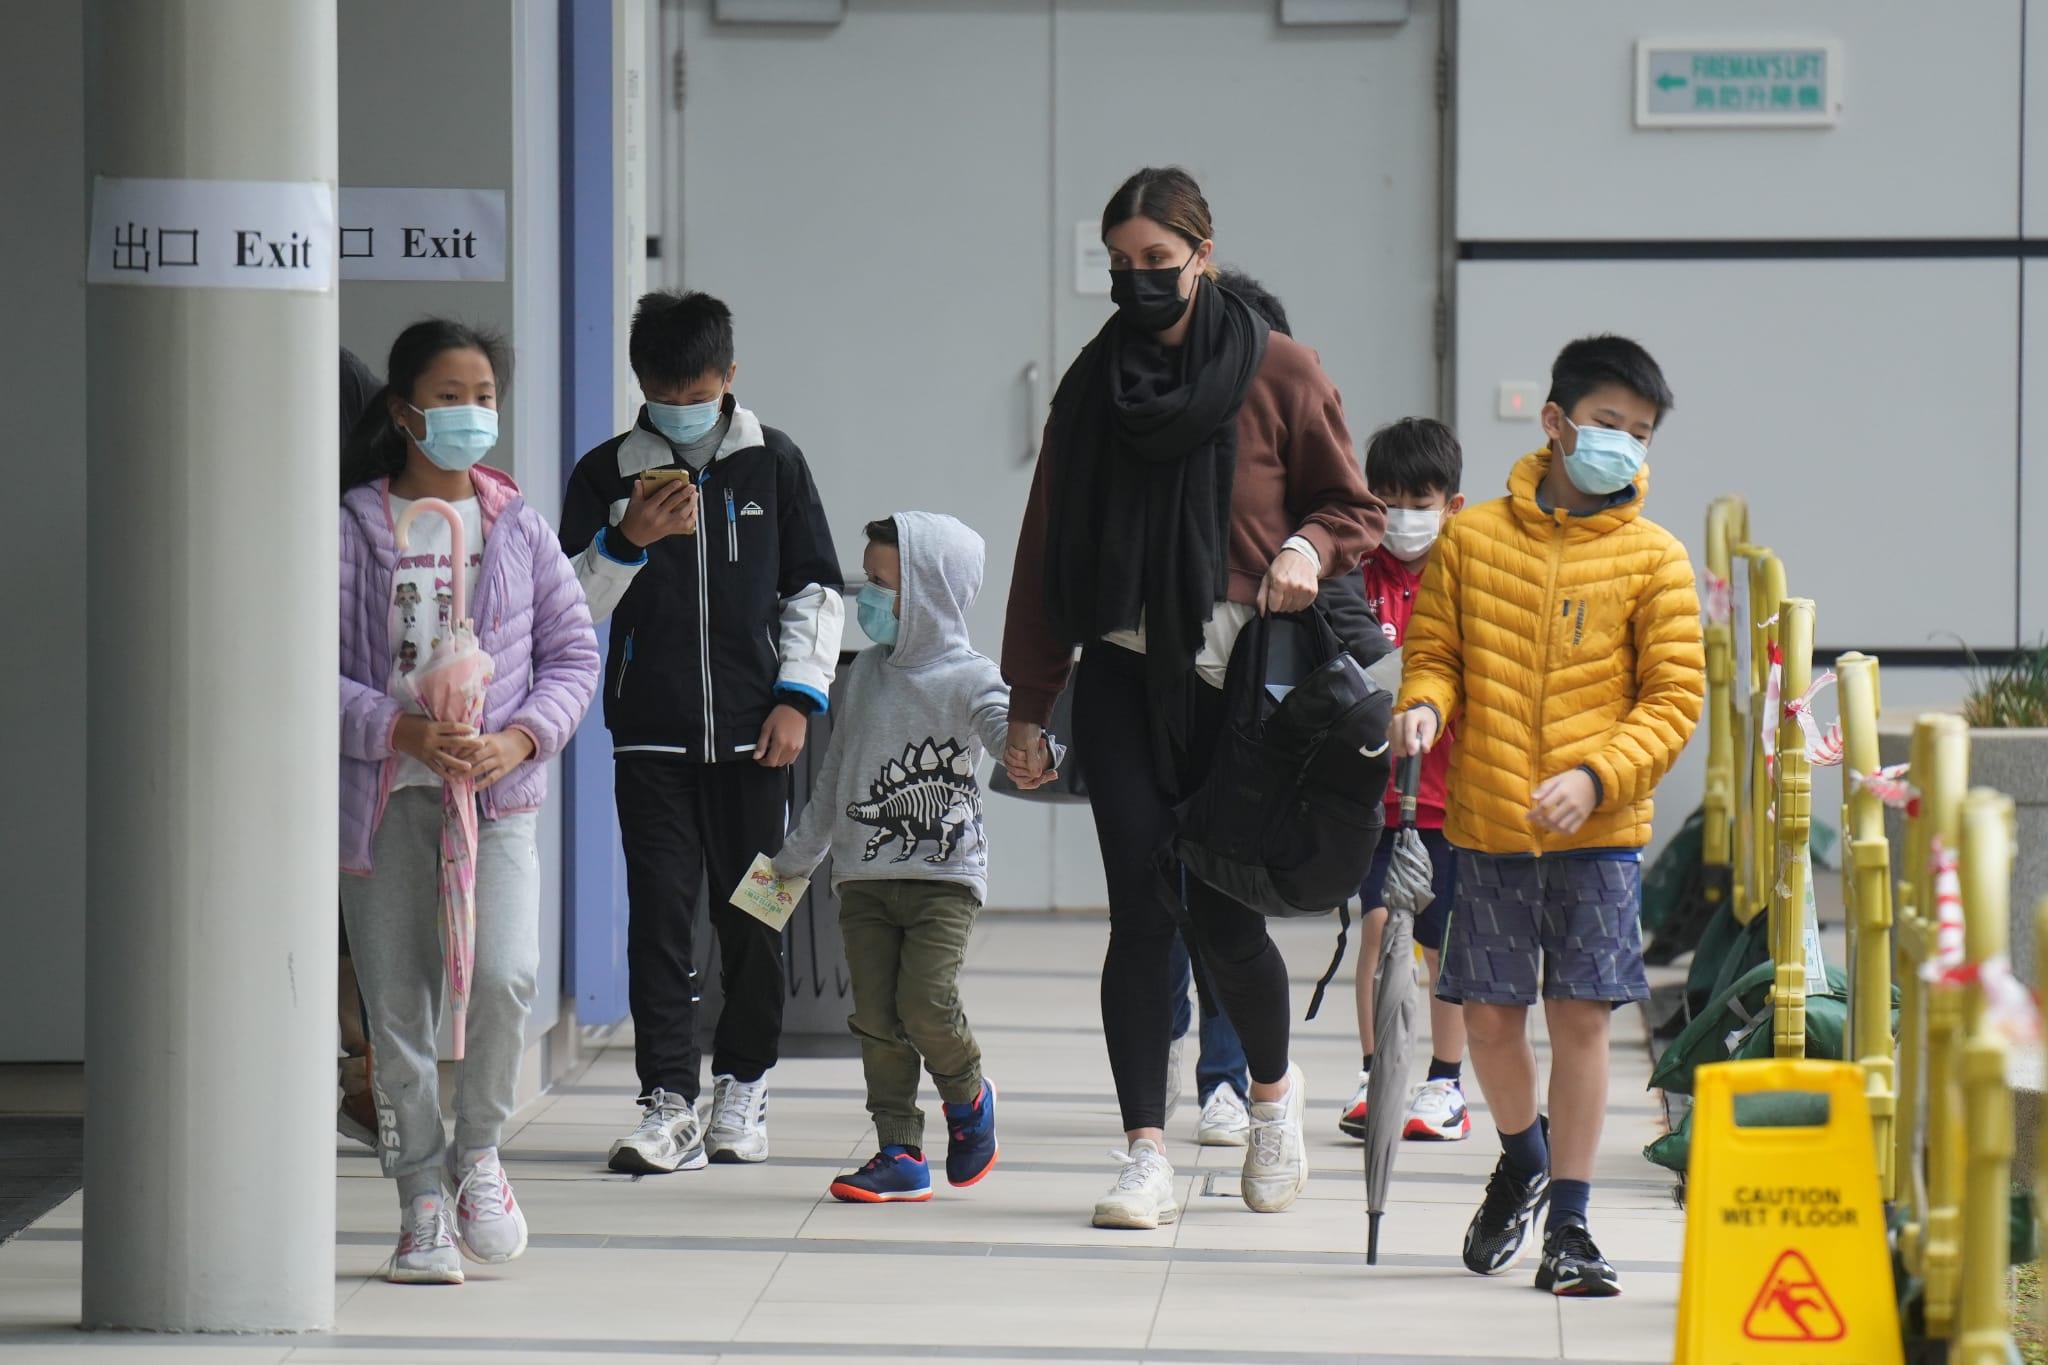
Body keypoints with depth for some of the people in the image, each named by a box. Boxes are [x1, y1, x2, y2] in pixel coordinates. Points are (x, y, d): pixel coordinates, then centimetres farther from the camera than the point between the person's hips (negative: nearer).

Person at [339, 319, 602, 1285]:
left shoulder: (519, 528, 7)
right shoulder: (355, 528, 0)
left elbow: (574, 656, 9)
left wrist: (520, 737, -8)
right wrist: (400, 731, -17)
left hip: (499, 794, 1)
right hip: (385, 796, -1)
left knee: (502, 977, -18)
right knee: (396, 1007, 1)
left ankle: (477, 1152, 6)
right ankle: (423, 1208, 12)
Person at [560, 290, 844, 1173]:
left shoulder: (772, 462, 6)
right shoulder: (607, 473, 4)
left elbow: (814, 588, 10)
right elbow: (573, 606, 3)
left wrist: (797, 696, 1)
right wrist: (626, 541, -14)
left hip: (751, 732, 1)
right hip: (651, 735, -1)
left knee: (754, 915, 4)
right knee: (659, 912, -8)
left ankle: (742, 1086, 19)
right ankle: (669, 1103, -8)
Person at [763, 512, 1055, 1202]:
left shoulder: (967, 679, -6)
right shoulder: (869, 670, 11)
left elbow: (1004, 721, -26)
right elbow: (835, 769, 21)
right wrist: (797, 855, 28)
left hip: (944, 876, -5)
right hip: (864, 877, 6)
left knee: (926, 1004, -16)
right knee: (877, 1019, 0)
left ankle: (969, 1096, 14)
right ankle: (900, 1156, 6)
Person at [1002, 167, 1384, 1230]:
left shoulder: (1278, 373, 2)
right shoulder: (1096, 383, 10)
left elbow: (1351, 507, 8)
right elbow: (1048, 547, 12)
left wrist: (1308, 551, -15)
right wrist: (1029, 705, 9)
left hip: (1237, 677, -2)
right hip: (1125, 675, 2)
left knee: (1220, 910, -3)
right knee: (1142, 908, -6)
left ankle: (1274, 1087, 27)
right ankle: (1147, 1153, -5)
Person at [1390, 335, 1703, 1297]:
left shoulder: (1652, 559, 0)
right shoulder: (1472, 538, 3)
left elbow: (1674, 696, -1)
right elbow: (1435, 651, 10)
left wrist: (1596, 775, -14)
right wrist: (1424, 704, -12)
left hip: (1599, 830, -1)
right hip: (1488, 823, 1)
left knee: (1580, 1014, -3)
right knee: (1489, 1013, 5)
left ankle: (1568, 1225, 6)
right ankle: (1521, 1160, 34)